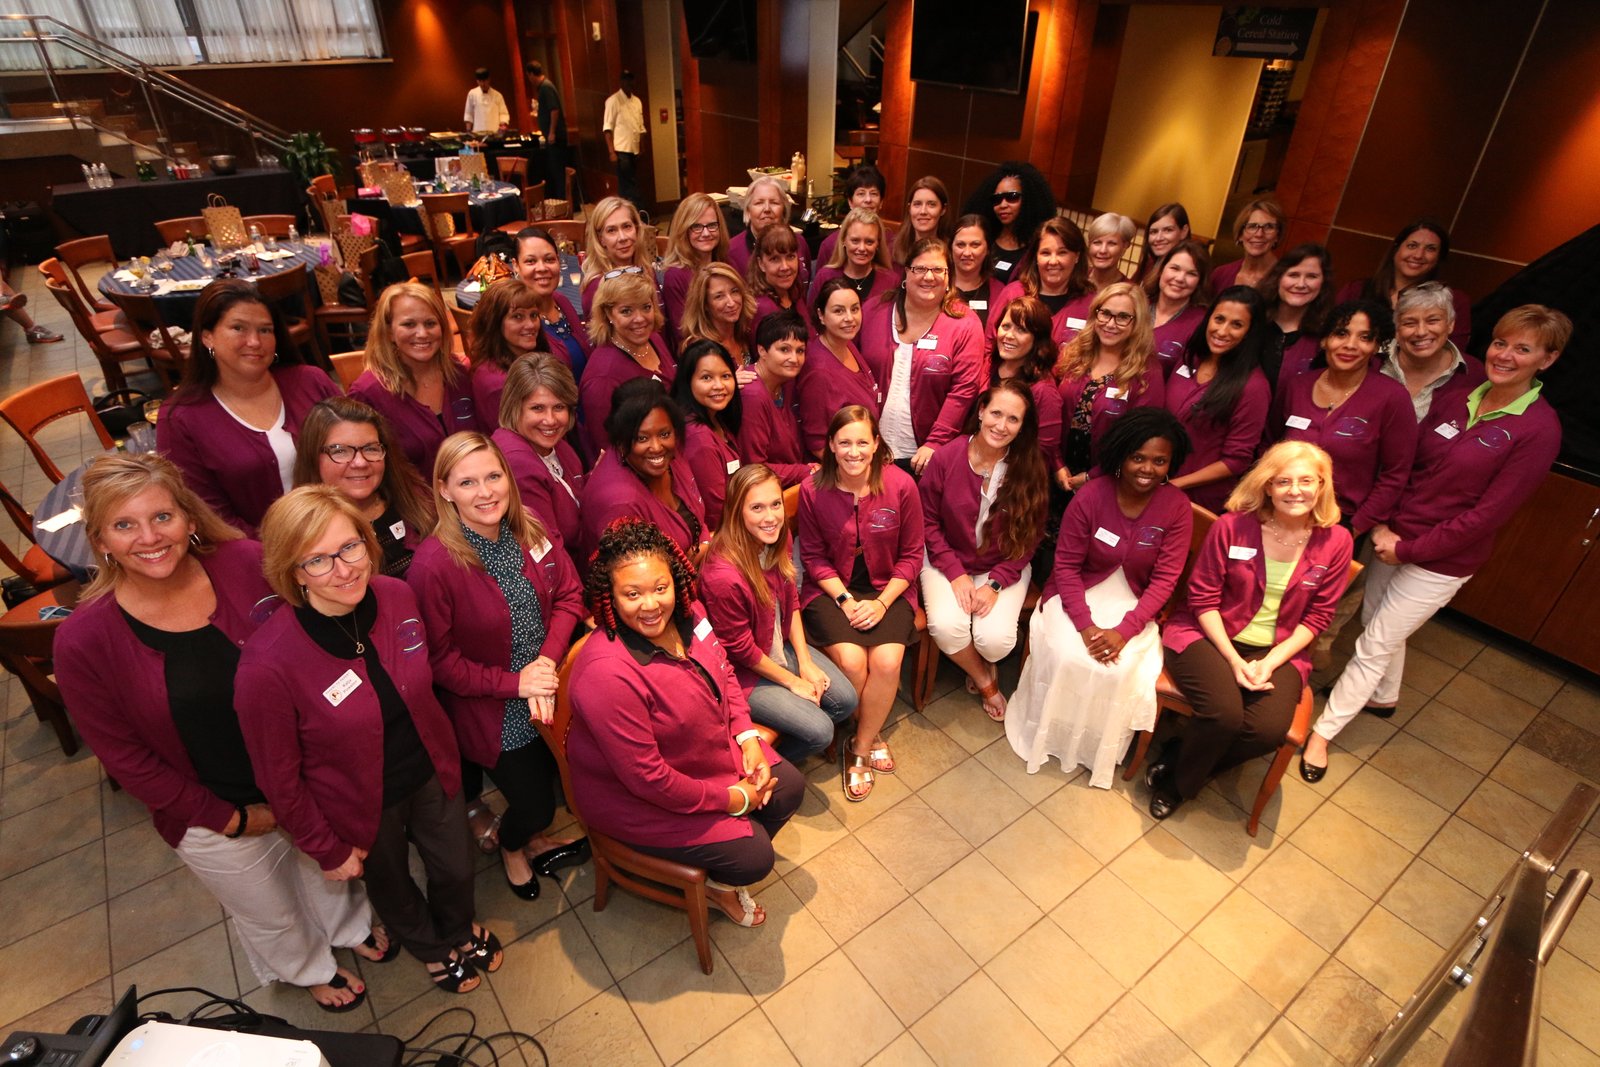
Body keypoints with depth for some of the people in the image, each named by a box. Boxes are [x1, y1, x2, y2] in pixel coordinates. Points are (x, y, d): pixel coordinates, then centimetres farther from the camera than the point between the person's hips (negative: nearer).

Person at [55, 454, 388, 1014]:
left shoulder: (246, 566, -21)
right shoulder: (83, 641, -21)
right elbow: (124, 756, -11)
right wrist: (230, 819, -10)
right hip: (214, 819, -1)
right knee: (269, 914, 26)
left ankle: (350, 924, 64)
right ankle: (310, 969, 59)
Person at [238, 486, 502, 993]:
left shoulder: (397, 597, -19)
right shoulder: (268, 663, -32)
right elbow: (279, 778, -17)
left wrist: (444, 754, 11)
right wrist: (328, 850, -7)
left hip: (430, 771, 3)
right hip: (360, 803, -3)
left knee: (456, 868, 24)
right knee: (392, 886, 26)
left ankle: (460, 931, 61)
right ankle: (433, 948, 61)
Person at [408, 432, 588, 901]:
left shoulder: (531, 531, -9)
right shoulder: (434, 563, -24)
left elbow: (569, 595, -3)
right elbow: (437, 657, -17)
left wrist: (548, 660, -17)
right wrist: (513, 683, -20)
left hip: (549, 690, 5)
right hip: (493, 714, -4)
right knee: (534, 804, 7)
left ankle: (532, 834, 50)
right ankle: (511, 847, 46)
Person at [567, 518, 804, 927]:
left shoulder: (688, 614, -14)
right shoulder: (608, 674, -37)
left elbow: (724, 675, 6)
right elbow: (646, 777, -30)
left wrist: (748, 738, -8)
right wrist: (731, 800, -20)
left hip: (710, 750, 8)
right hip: (634, 797, -8)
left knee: (789, 788, 10)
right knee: (754, 856, -10)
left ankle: (723, 872, 32)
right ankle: (714, 884, 27)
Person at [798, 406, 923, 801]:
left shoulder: (901, 485, -10)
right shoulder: (813, 489, -10)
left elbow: (911, 555, -2)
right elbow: (814, 557, -1)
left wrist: (881, 603, -13)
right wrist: (845, 600, -12)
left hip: (887, 588, 1)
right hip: (831, 589, 0)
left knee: (887, 661, -23)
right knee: (851, 660, -23)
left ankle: (860, 747, 2)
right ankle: (872, 736, 8)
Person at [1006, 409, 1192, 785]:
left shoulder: (1177, 507, -10)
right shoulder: (1090, 496, -15)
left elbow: (1165, 579, -9)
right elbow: (1066, 565, -9)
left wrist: (1124, 630, -21)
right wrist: (1085, 624, -20)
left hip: (1133, 605, 1)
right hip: (1078, 595, -1)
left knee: (1119, 669, -24)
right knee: (1066, 658, -25)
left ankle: (1096, 749, 5)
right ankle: (1049, 737, 4)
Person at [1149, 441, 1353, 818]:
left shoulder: (1335, 542, -3)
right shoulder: (1232, 526, -12)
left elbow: (1317, 616, 2)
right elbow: (1202, 596, -7)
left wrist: (1270, 663, -11)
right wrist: (1234, 660, -15)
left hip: (1279, 650, 3)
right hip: (1209, 635, -3)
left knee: (1270, 730, -24)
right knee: (1225, 713, -29)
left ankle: (1176, 766, 2)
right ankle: (1181, 780, 3)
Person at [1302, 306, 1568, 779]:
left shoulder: (1539, 429, -16)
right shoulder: (1458, 399, 0)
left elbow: (1487, 515, -17)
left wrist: (1407, 549, -16)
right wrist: (1382, 524, -11)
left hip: (1442, 561, -5)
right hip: (1394, 537, 6)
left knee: (1373, 646, 2)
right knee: (1378, 624, 23)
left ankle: (1322, 732, 17)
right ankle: (1382, 697, 49)